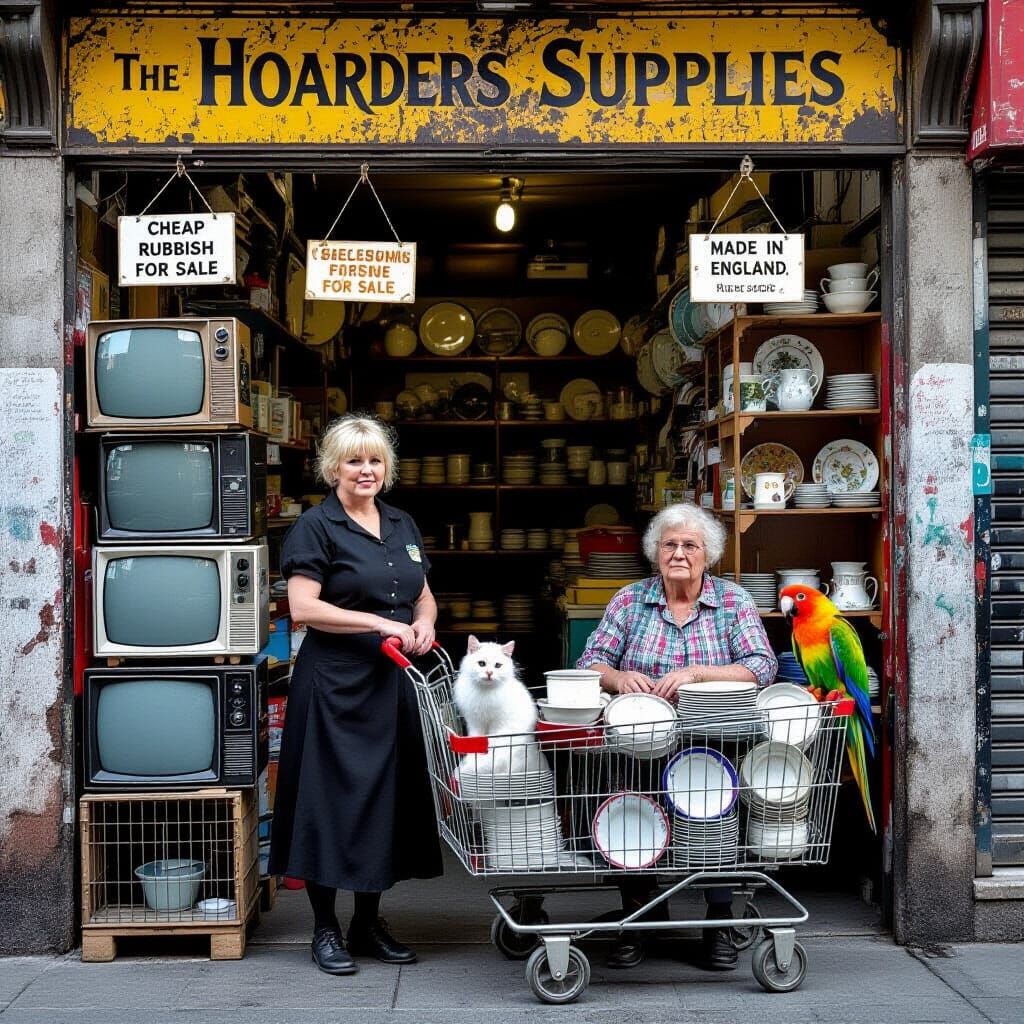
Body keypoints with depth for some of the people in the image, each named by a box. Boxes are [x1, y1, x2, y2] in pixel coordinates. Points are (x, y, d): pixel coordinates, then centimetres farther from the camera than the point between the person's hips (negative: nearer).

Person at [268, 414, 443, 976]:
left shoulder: (401, 525, 14)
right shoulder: (316, 526, -6)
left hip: (395, 682, 7)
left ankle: (368, 922, 24)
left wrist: (424, 622, -2)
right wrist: (382, 624, -19)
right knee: (333, 798, -1)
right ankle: (325, 929, 12)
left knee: (388, 797, 11)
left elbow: (424, 595, 21)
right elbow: (303, 608, -15)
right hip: (336, 682, -6)